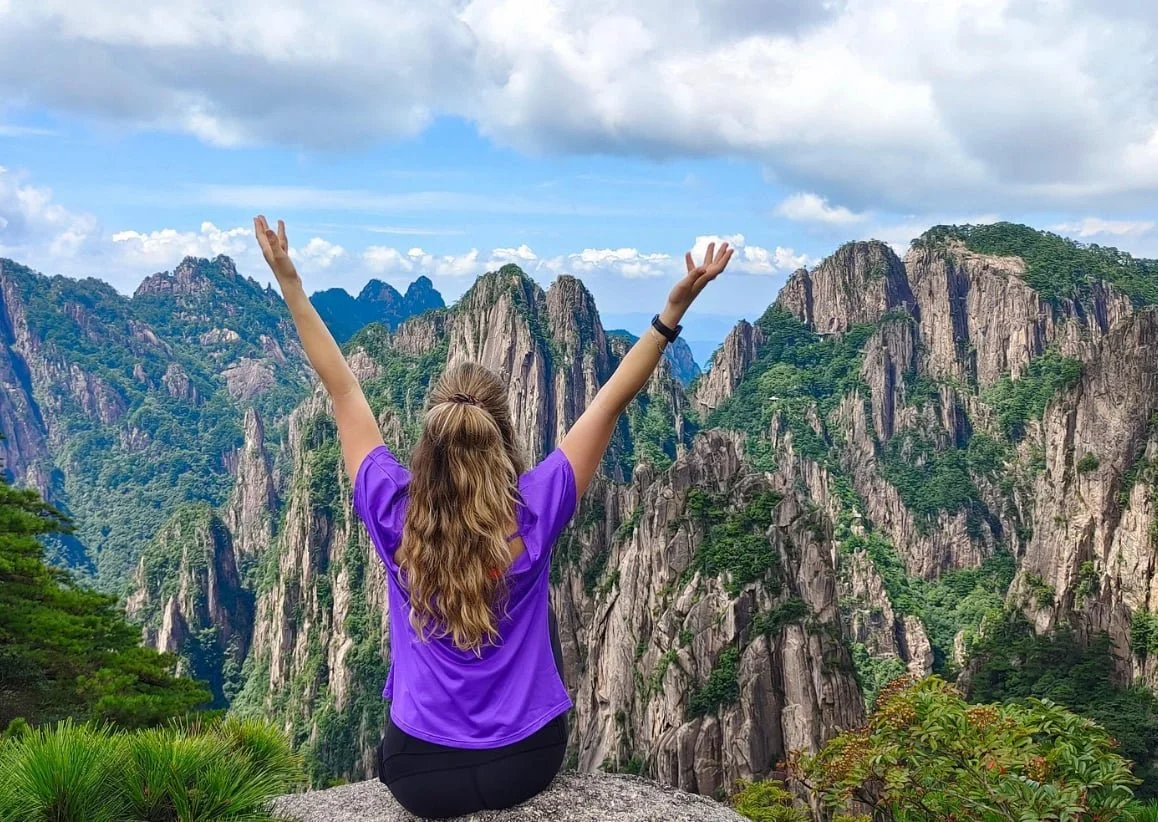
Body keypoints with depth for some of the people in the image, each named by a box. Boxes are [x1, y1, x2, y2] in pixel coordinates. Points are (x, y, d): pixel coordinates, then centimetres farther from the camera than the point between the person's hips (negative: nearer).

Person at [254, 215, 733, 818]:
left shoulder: (395, 514, -16)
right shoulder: (534, 512, -18)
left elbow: (342, 389, -7)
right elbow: (613, 400, -12)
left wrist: (290, 285, 0)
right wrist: (674, 310, -12)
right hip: (528, 763, 0)